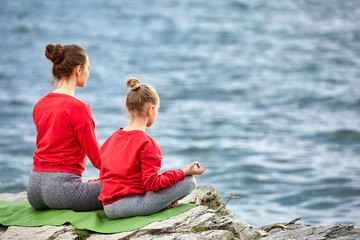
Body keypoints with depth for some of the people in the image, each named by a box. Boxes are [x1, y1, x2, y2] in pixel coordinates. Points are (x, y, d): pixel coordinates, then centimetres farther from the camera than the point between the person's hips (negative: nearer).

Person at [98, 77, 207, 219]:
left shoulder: (111, 139, 12)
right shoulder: (146, 142, -13)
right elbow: (152, 183, -16)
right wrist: (183, 172, -8)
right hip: (129, 206, -8)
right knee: (189, 182, -8)